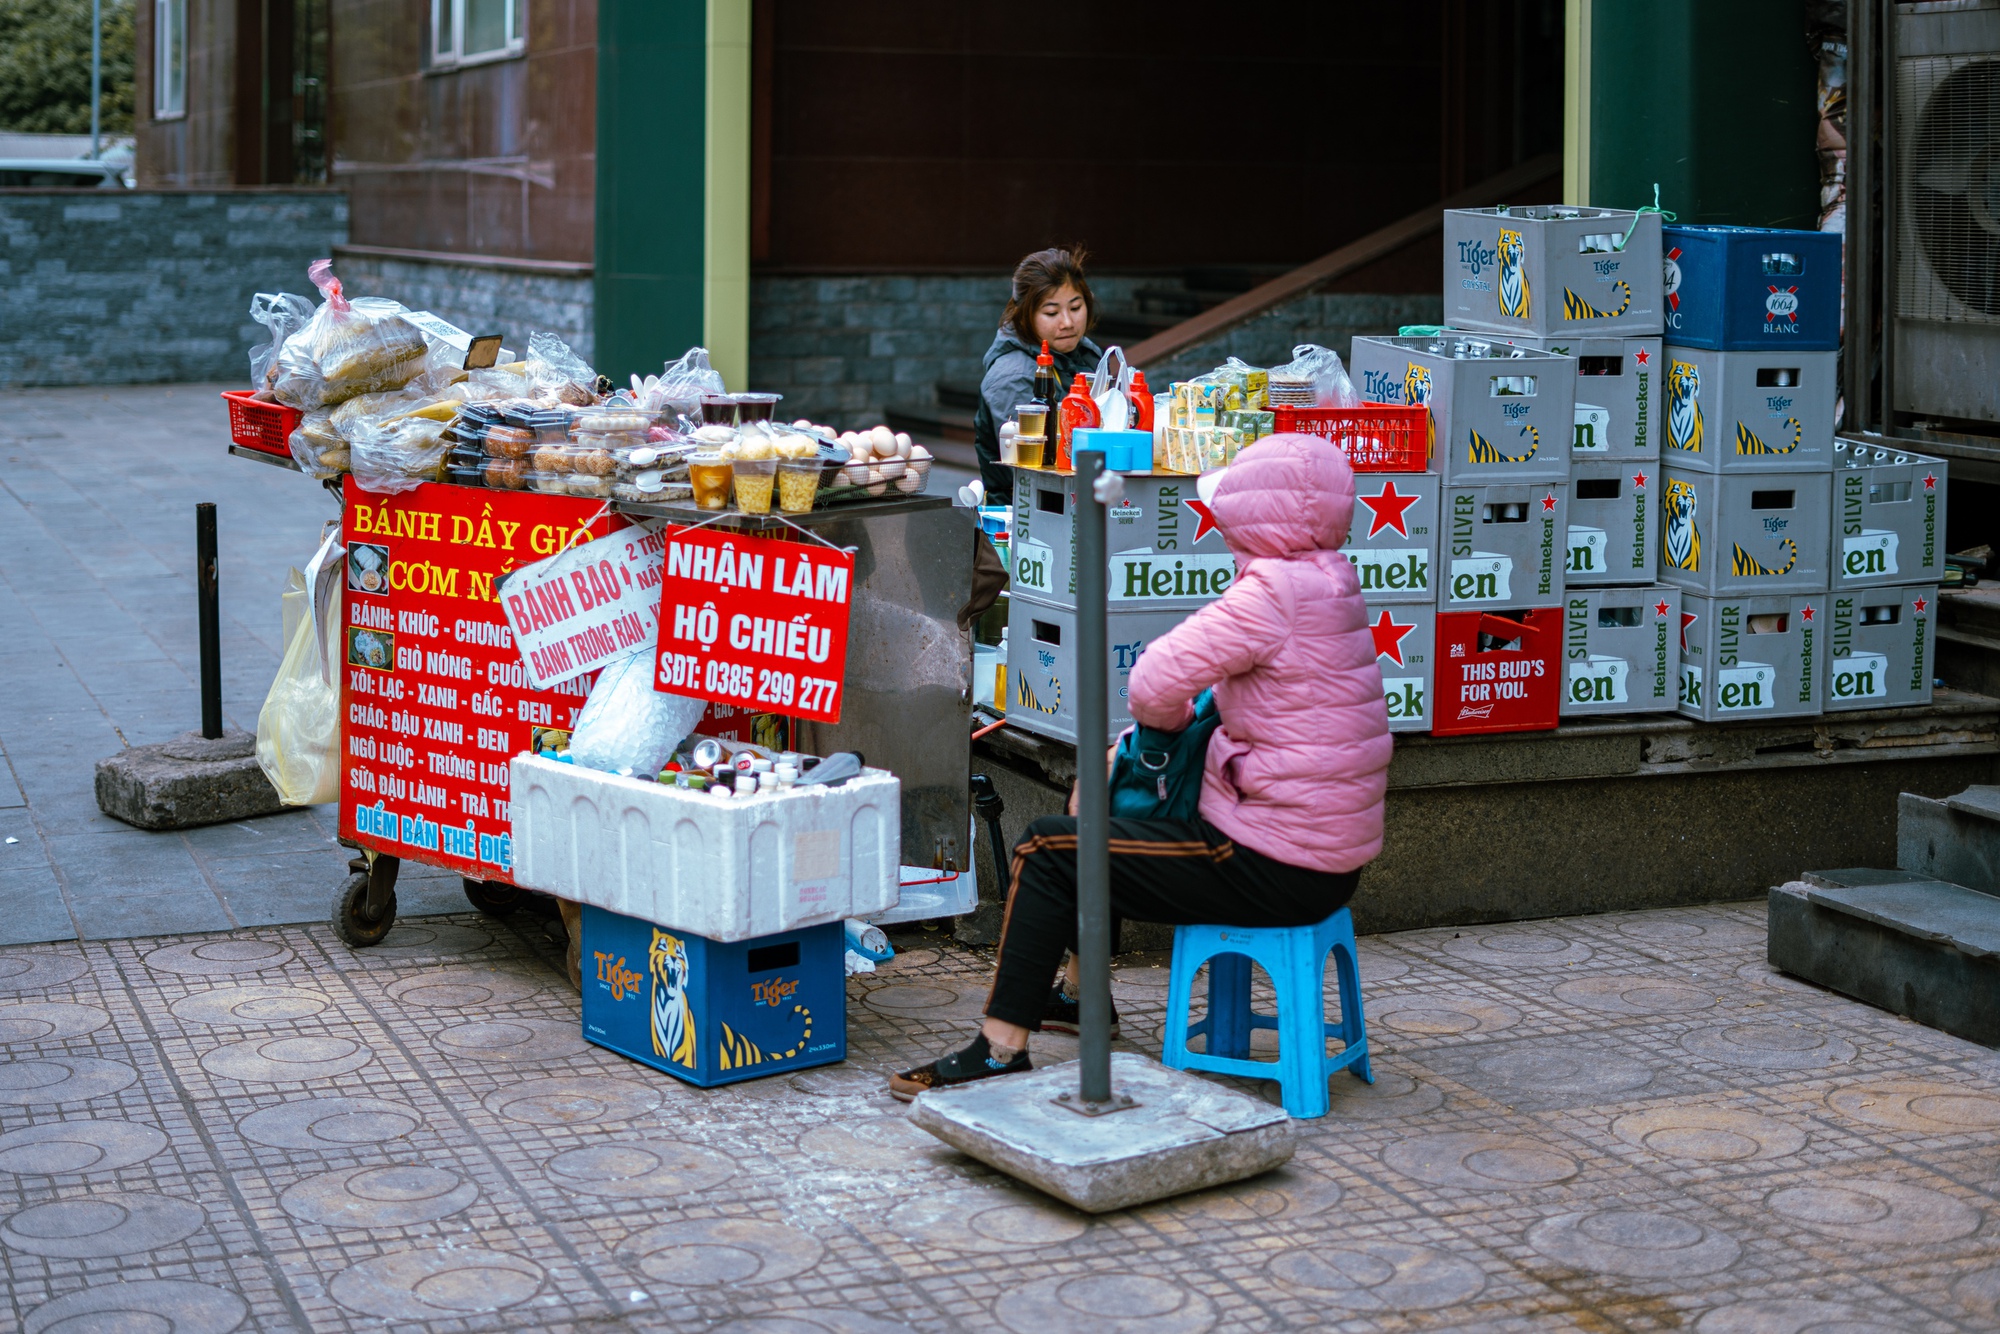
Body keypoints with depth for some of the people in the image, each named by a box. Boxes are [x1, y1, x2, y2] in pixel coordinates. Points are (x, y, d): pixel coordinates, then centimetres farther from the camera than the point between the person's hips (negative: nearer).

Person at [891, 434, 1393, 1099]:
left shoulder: (1275, 591, -21)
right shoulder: (1330, 583, 10)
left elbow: (1158, 681, -24)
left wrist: (1166, 719, 0)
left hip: (1271, 869, -10)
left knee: (1045, 851, -4)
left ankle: (1001, 1049, -1)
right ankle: (1080, 994, 45)